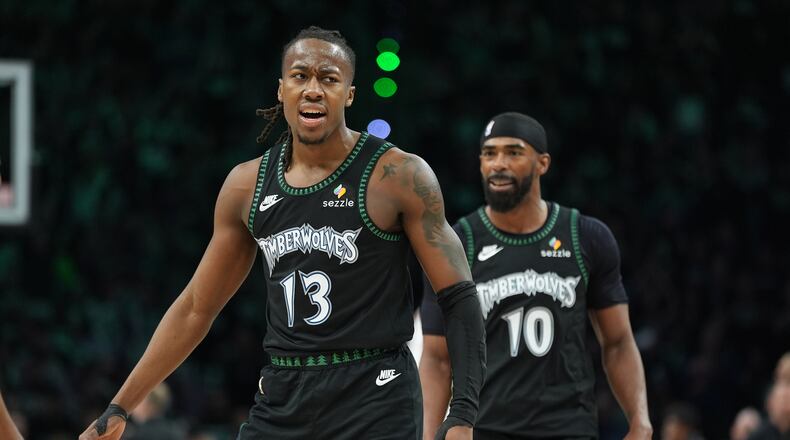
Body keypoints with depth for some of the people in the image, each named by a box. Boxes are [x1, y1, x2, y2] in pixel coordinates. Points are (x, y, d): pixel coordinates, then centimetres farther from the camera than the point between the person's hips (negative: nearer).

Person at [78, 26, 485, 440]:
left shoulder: (400, 176, -7)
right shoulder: (247, 185, 7)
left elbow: (459, 299, -7)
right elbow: (195, 308, 16)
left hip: (374, 405, -4)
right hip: (280, 402, 4)